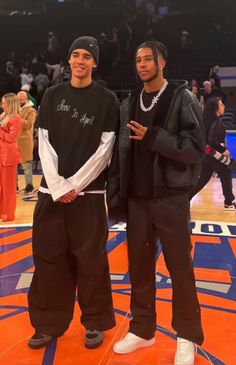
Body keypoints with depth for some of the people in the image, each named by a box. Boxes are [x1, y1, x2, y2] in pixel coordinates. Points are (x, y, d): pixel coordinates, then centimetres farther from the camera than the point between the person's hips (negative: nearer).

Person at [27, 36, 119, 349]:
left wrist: (75, 184, -12)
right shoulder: (53, 95, 10)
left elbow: (105, 148, -4)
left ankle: (95, 323, 20)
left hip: (89, 191, -3)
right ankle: (49, 323, 22)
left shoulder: (106, 100, 3)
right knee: (49, 257, 6)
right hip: (52, 190, 3)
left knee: (90, 259, 3)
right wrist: (57, 185, -9)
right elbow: (44, 143, 4)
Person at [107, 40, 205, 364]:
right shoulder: (129, 104, 10)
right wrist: (115, 198, 4)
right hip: (137, 199, 4)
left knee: (180, 268, 4)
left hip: (171, 198, -4)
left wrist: (153, 137, -18)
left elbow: (196, 148, -10)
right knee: (139, 266, 11)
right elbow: (120, 154, 8)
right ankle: (142, 330, 27)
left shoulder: (182, 98, -2)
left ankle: (187, 336, 20)